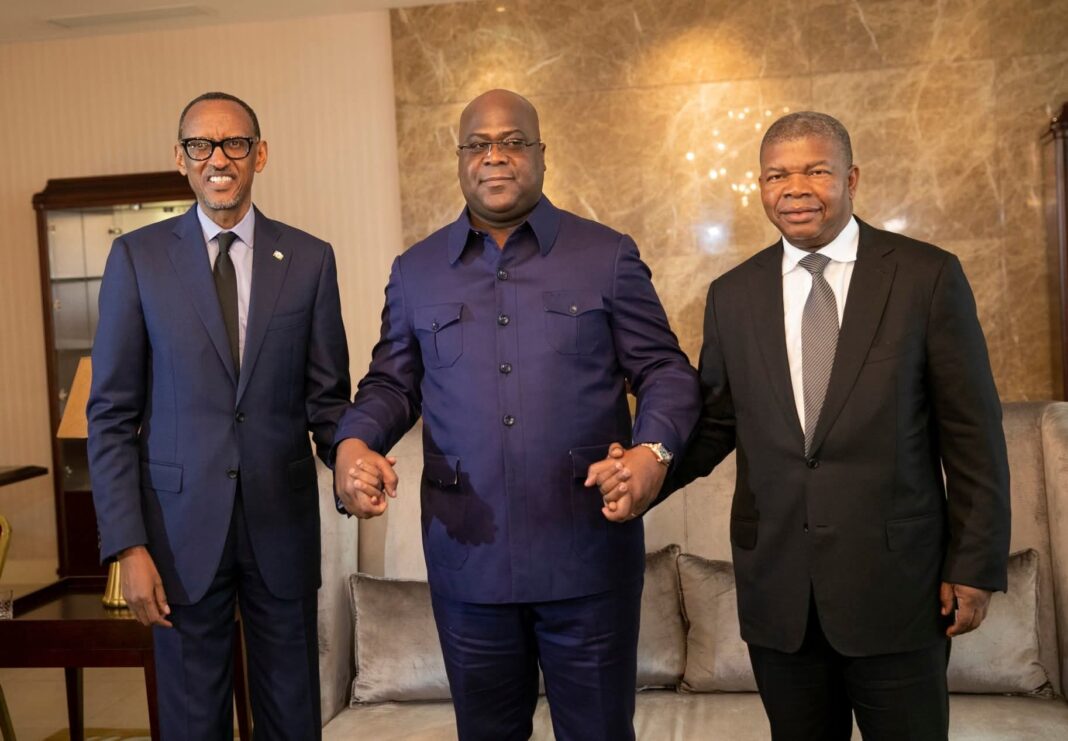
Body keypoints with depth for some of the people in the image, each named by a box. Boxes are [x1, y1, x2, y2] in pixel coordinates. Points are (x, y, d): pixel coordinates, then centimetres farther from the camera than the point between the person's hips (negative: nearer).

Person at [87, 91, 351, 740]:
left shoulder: (310, 259, 1)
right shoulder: (137, 257, -1)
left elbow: (326, 399, 3)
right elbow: (112, 414, -1)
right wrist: (127, 544, -8)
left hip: (283, 522, 1)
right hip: (181, 525, 0)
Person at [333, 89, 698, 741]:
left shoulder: (608, 256, 2)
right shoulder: (416, 271, 9)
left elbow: (665, 369, 2)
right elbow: (391, 383, 13)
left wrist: (655, 449, -18)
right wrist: (356, 443, -7)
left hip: (588, 557, -2)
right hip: (466, 559, 2)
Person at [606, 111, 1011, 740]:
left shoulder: (928, 276, -4)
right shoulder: (733, 295, 4)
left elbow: (971, 431, -3)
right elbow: (715, 423, 7)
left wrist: (976, 565, -4)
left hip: (896, 581, -2)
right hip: (776, 587, 3)